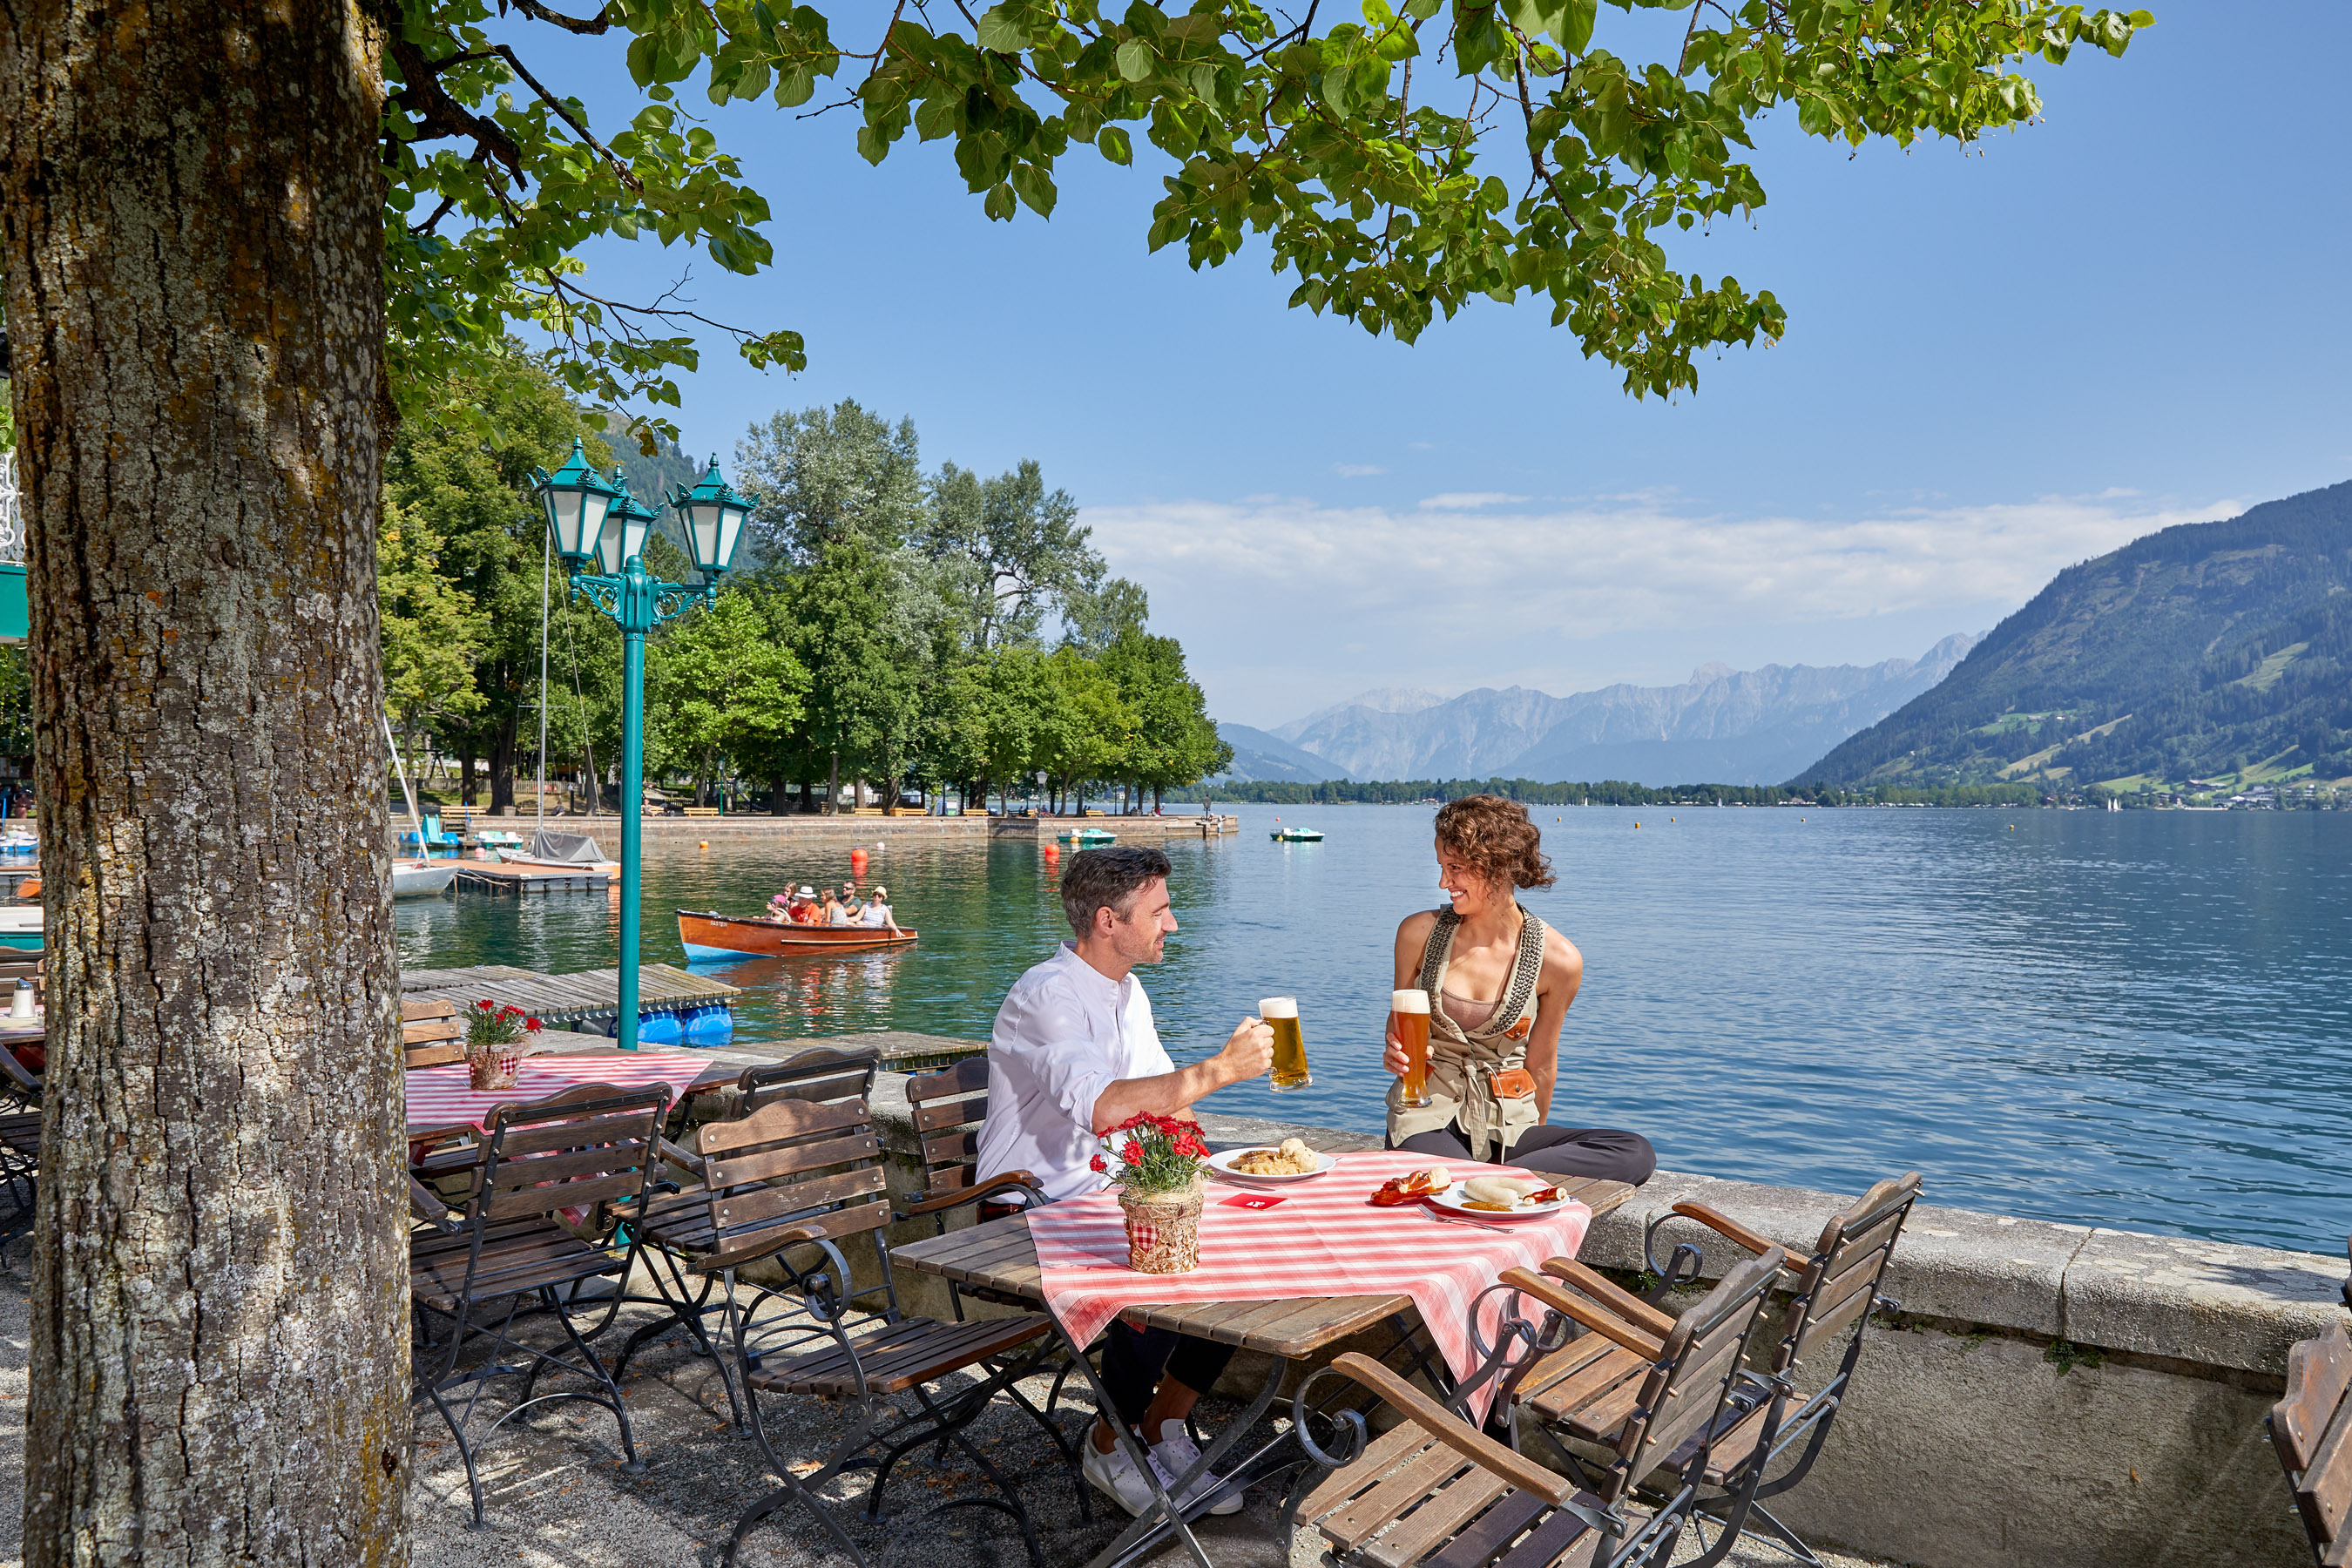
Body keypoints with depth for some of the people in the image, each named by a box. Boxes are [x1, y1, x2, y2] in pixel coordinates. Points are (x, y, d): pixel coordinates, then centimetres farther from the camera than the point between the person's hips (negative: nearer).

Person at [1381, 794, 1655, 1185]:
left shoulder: (1559, 960, -6)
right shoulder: (1420, 932, -2)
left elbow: (1540, 1063, 8)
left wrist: (1534, 1138, 19)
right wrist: (1398, 1053, -11)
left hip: (1508, 1121, 3)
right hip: (1428, 1115, -3)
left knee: (1636, 1153, -25)